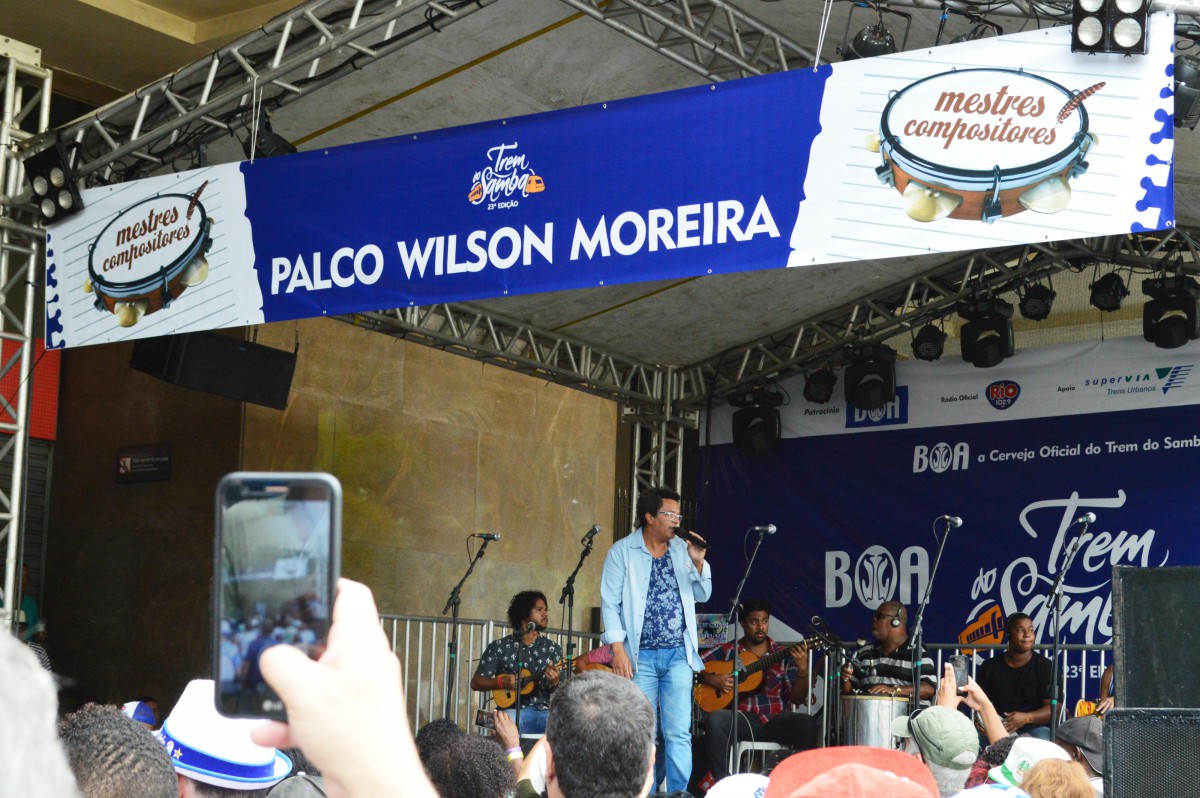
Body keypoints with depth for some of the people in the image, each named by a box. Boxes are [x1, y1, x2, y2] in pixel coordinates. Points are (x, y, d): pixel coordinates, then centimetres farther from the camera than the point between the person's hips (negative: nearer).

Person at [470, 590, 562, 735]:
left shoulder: (553, 648, 11)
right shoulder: (499, 647, 5)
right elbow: (476, 682, 5)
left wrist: (555, 683, -14)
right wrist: (501, 682, -13)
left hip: (545, 712, 2)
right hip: (514, 710, -2)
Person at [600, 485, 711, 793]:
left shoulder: (682, 549, 9)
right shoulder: (623, 552, -1)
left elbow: (703, 595, 11)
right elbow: (610, 603, -5)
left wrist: (698, 563, -7)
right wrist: (618, 649, -13)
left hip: (678, 654, 2)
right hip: (641, 655, -2)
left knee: (679, 733, -3)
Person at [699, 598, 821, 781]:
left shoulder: (783, 656, 14)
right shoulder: (727, 651, 12)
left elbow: (797, 699, 7)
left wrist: (803, 670, -10)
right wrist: (712, 679, -10)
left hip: (776, 722, 1)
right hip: (742, 721, -1)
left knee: (809, 723, -29)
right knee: (716, 720, -34)